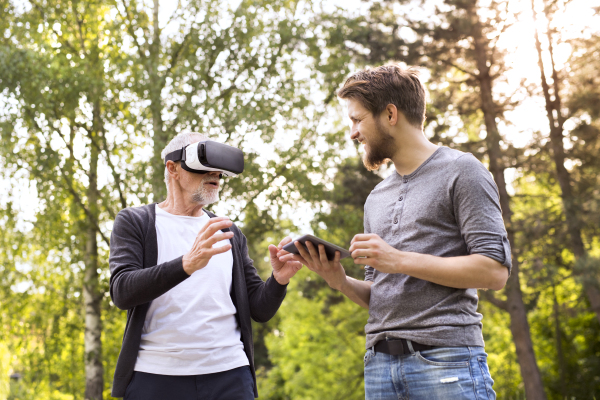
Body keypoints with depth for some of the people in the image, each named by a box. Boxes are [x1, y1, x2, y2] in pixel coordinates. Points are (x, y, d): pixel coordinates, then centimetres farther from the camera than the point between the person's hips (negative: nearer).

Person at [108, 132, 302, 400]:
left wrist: (278, 280, -11)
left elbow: (260, 310, 11)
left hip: (229, 374, 3)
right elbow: (122, 292, -12)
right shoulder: (134, 222, 5)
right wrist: (187, 264, -26)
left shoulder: (230, 234, 15)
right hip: (155, 375, -2)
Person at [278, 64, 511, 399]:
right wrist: (340, 281, 1)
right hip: (380, 364, 6)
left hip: (446, 360, -6)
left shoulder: (460, 171, -1)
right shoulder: (377, 198, 20)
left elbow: (494, 270, -11)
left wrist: (398, 260, -13)